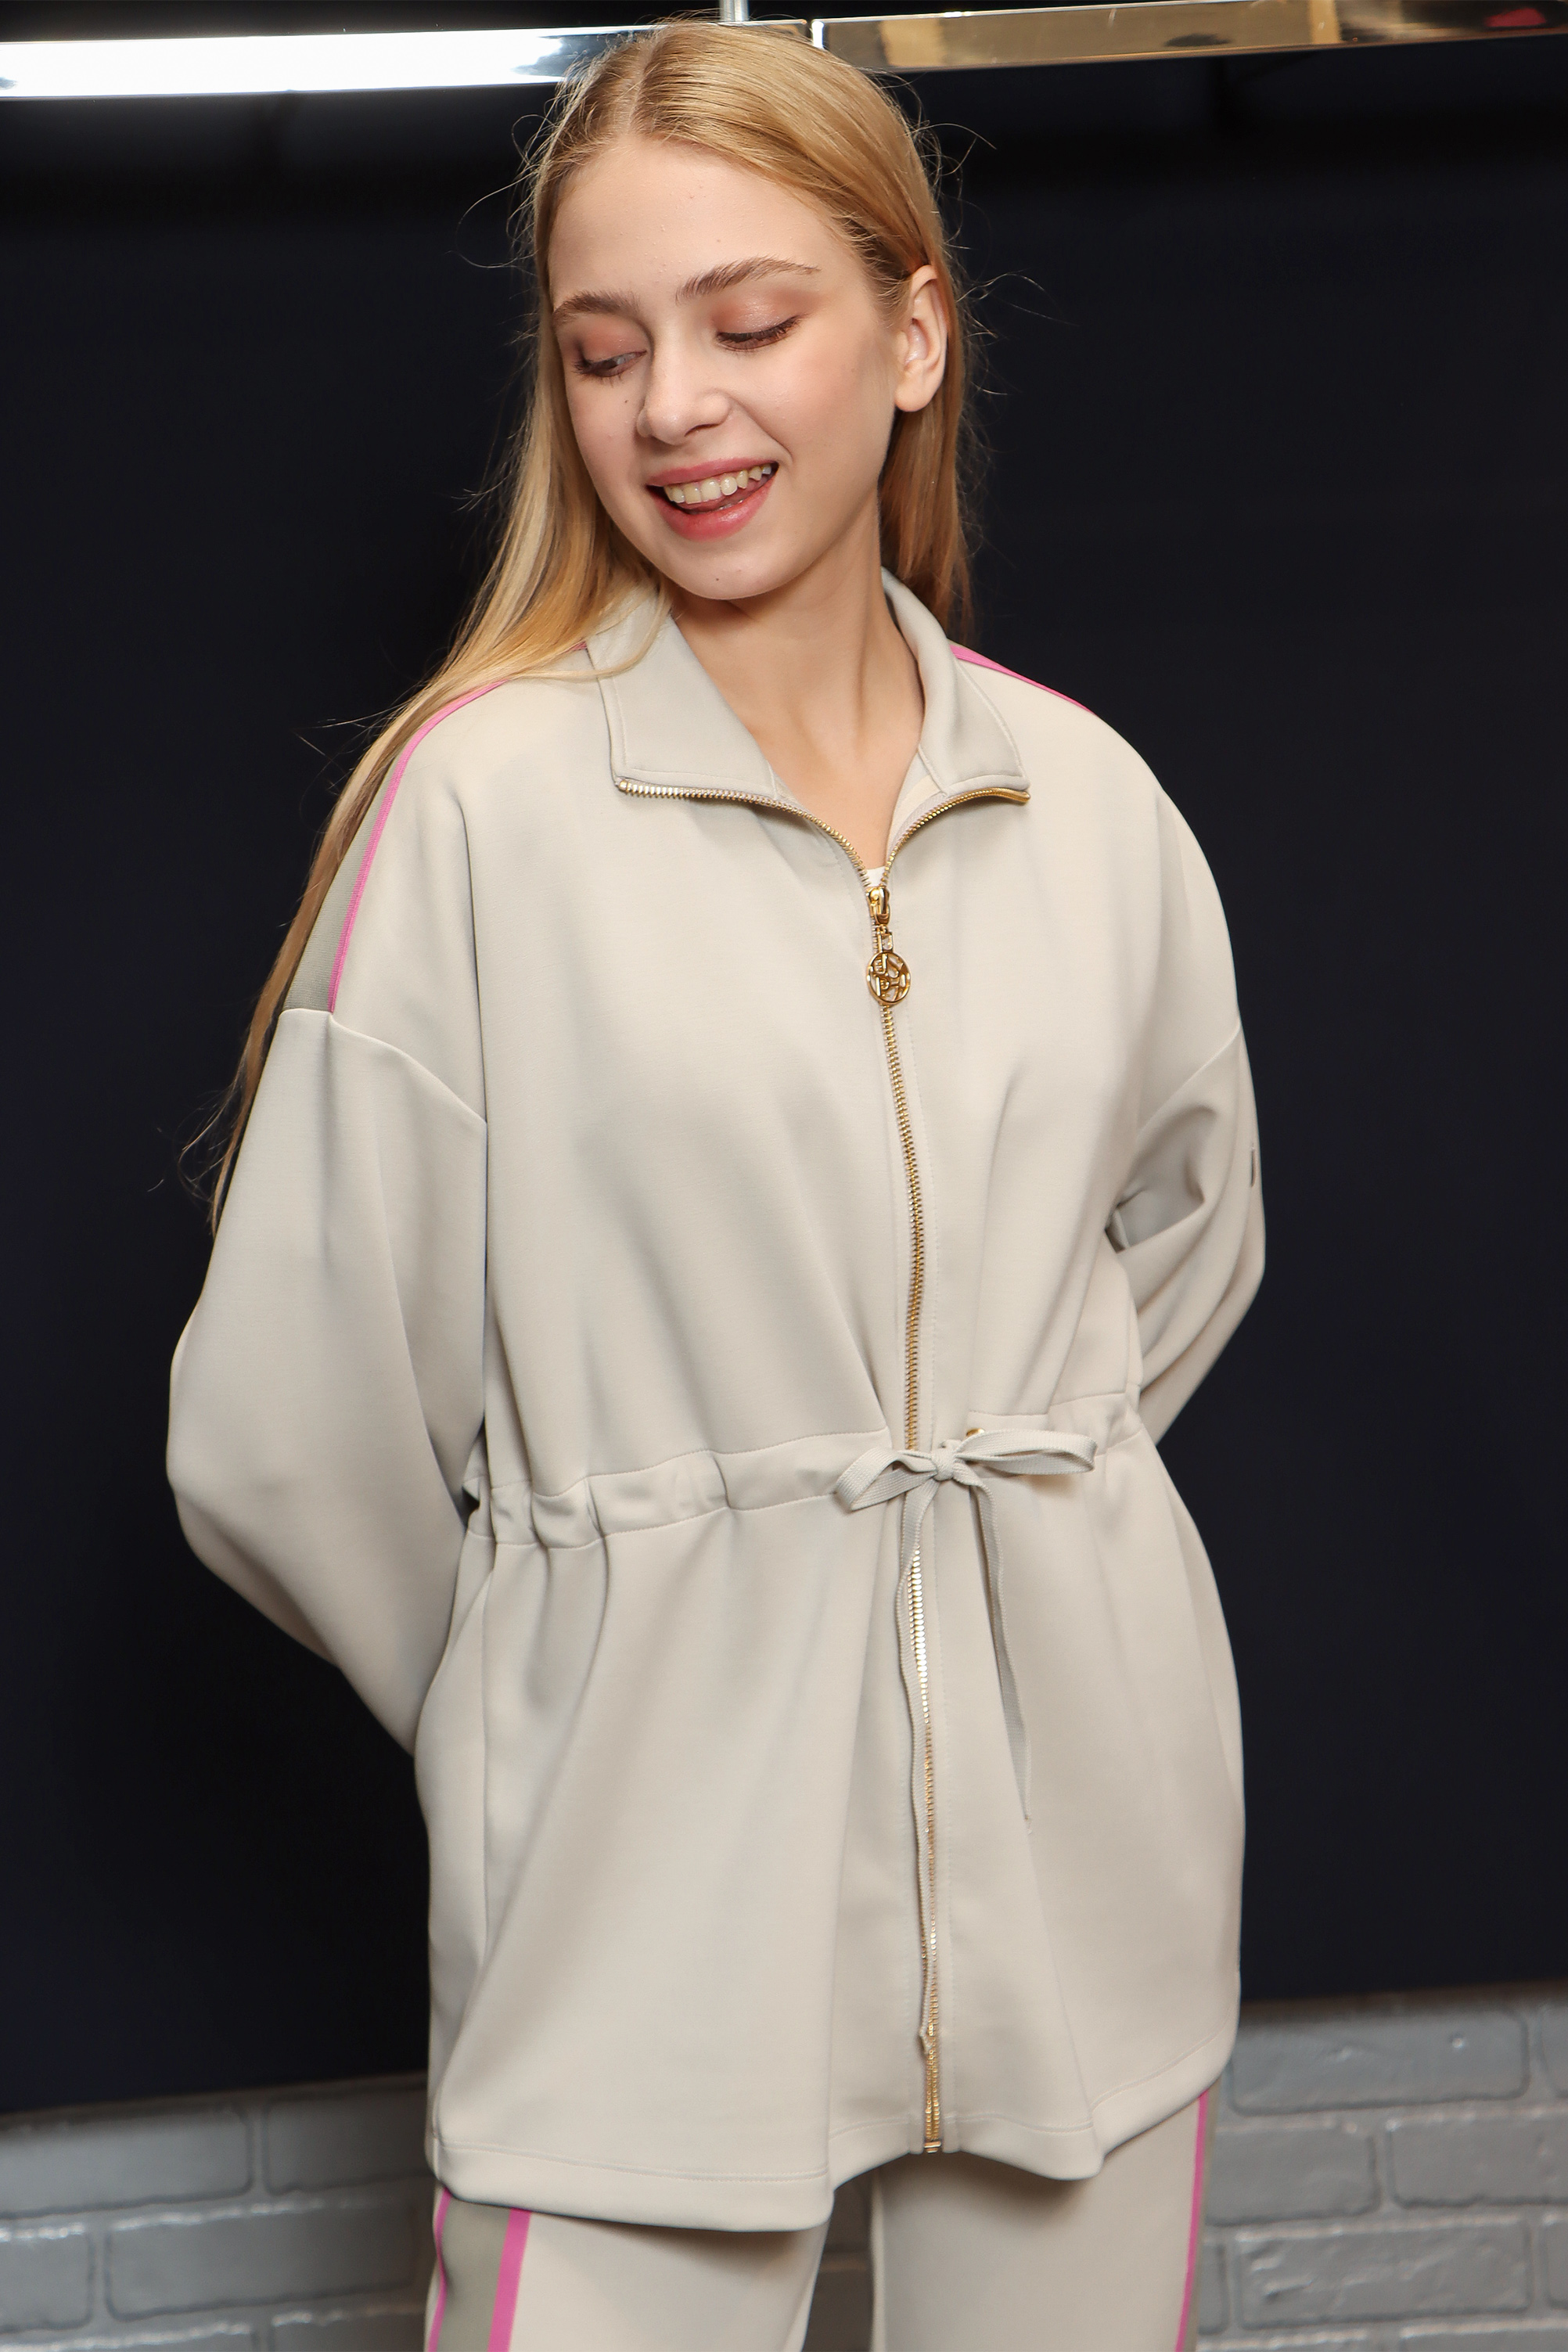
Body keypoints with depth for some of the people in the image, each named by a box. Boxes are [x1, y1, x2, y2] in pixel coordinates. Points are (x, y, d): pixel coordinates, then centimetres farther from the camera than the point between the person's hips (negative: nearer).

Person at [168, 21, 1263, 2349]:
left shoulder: (1089, 804, 3)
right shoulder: (481, 799, -11)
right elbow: (287, 1424, -8)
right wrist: (539, 1694, 6)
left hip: (1084, 1825, 4)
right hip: (650, 1885, -4)